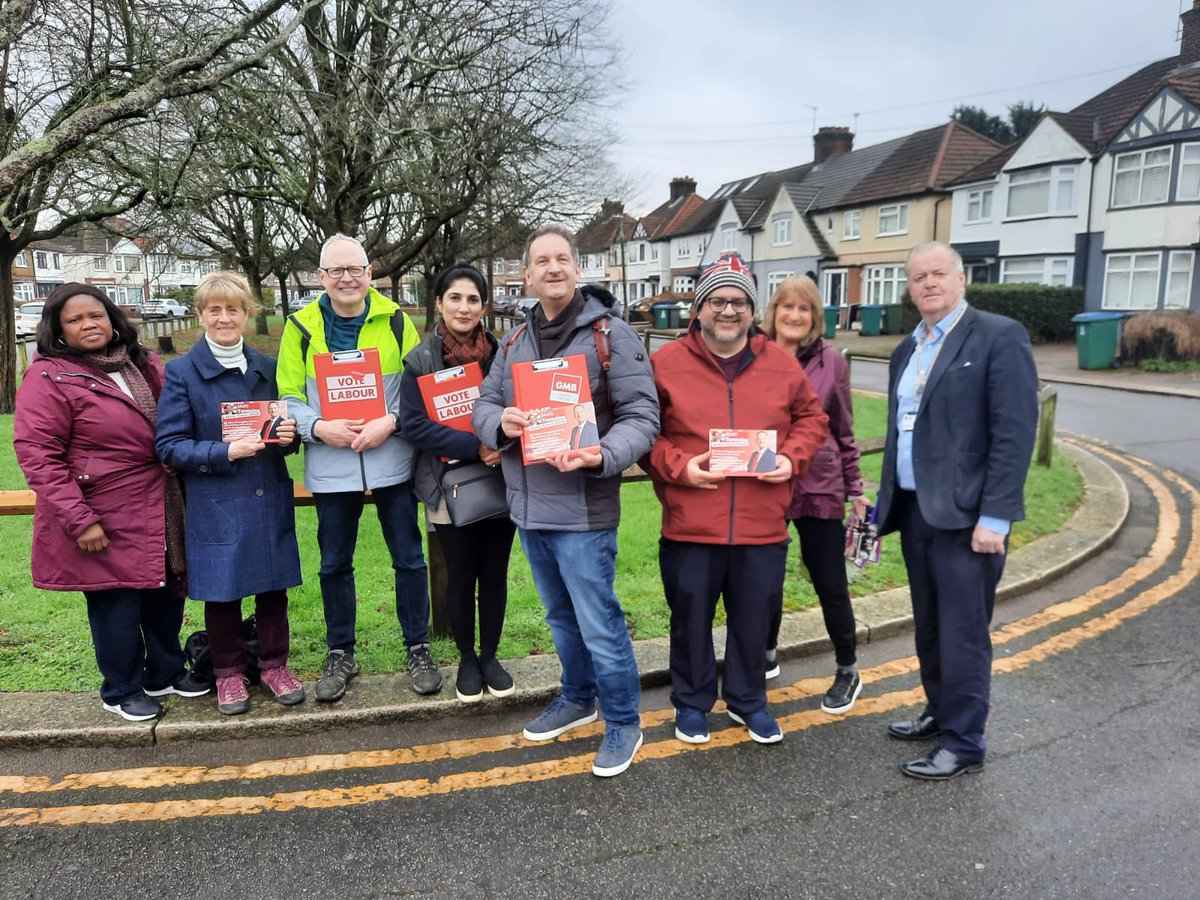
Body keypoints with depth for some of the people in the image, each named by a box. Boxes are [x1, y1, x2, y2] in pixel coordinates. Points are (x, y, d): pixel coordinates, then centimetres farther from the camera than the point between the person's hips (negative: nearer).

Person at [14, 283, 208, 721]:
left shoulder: (144, 365, 10)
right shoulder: (48, 377, -9)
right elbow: (37, 454, -14)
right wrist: (78, 520, -17)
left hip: (160, 513, 6)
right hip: (105, 521, -6)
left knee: (166, 594, 14)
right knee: (116, 605, 4)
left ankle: (166, 673, 35)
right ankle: (122, 690, 25)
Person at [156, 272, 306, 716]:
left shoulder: (267, 367, 8)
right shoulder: (181, 372, -4)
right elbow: (169, 446, -7)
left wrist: (288, 433, -8)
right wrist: (226, 452, -20)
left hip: (269, 500, 3)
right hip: (215, 507, -3)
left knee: (273, 587, 10)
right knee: (222, 591, 8)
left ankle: (274, 664, 29)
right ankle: (228, 671, 28)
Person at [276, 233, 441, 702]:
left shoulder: (396, 321, 1)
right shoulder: (301, 326, 3)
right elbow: (288, 395, 4)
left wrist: (390, 421, -14)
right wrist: (319, 427, -14)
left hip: (392, 461, -1)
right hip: (330, 466, 1)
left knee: (409, 557, 6)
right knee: (334, 563, 12)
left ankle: (418, 648, 22)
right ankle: (340, 654, 29)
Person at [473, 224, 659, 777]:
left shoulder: (610, 334, -9)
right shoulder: (516, 341, 10)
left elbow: (641, 417, -12)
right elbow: (484, 403, 13)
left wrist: (602, 456, -30)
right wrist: (501, 421, -11)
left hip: (582, 508, -6)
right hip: (528, 505, 7)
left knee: (599, 623, 1)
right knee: (561, 616, 22)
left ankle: (623, 723, 21)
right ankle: (578, 698, 42)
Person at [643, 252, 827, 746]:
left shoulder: (781, 364, 4)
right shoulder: (667, 363, -3)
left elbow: (811, 418, 15)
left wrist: (792, 458, -2)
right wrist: (677, 466, -14)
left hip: (762, 525, 2)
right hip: (689, 524, -2)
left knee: (753, 619, 16)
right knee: (691, 618, 12)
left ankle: (748, 701, 38)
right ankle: (692, 702, 35)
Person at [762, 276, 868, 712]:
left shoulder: (830, 361, -2)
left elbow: (843, 429, 3)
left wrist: (855, 488, 4)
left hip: (819, 487, -1)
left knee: (830, 584, 6)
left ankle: (848, 673, 27)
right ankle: (767, 655, 38)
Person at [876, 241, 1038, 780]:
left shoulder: (999, 336, -7)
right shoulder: (905, 352, 15)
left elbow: (1015, 430, -13)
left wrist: (995, 517, -18)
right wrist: (885, 507, 14)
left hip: (966, 515, -7)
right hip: (915, 511, 7)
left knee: (963, 633, 1)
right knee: (929, 628, 17)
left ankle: (963, 744, 15)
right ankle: (940, 713, 34)